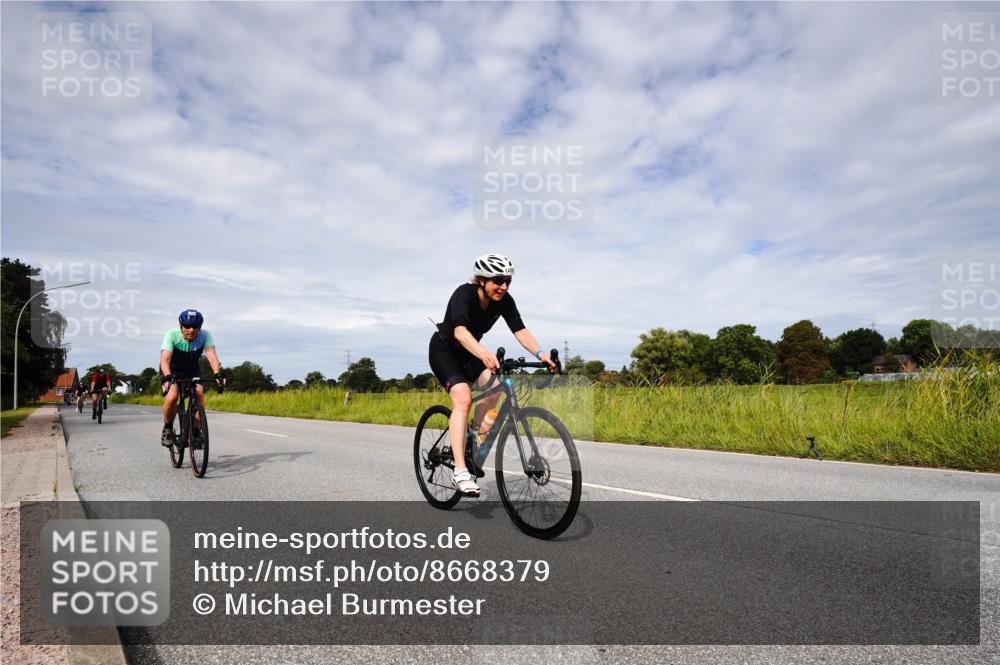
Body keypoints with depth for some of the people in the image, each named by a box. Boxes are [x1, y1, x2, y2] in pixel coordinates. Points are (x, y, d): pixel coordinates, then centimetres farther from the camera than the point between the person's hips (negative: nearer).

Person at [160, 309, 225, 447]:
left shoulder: (205, 335, -23)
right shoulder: (171, 335, -27)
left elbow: (211, 354, -36)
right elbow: (165, 358, -39)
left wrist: (218, 374, -53)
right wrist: (168, 376, -57)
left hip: (192, 371, 2)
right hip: (172, 371, -2)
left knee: (199, 392, -25)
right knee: (172, 397, -27)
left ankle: (196, 431, -9)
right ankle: (167, 429, 1)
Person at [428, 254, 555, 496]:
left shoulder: (504, 301, -15)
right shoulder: (464, 294, -31)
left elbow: (520, 330, -26)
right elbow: (460, 331, -48)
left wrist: (540, 354, -44)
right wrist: (484, 354, -65)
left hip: (469, 351, 5)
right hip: (443, 350, -5)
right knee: (463, 398, -25)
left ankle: (473, 434, 6)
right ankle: (460, 472, -26)